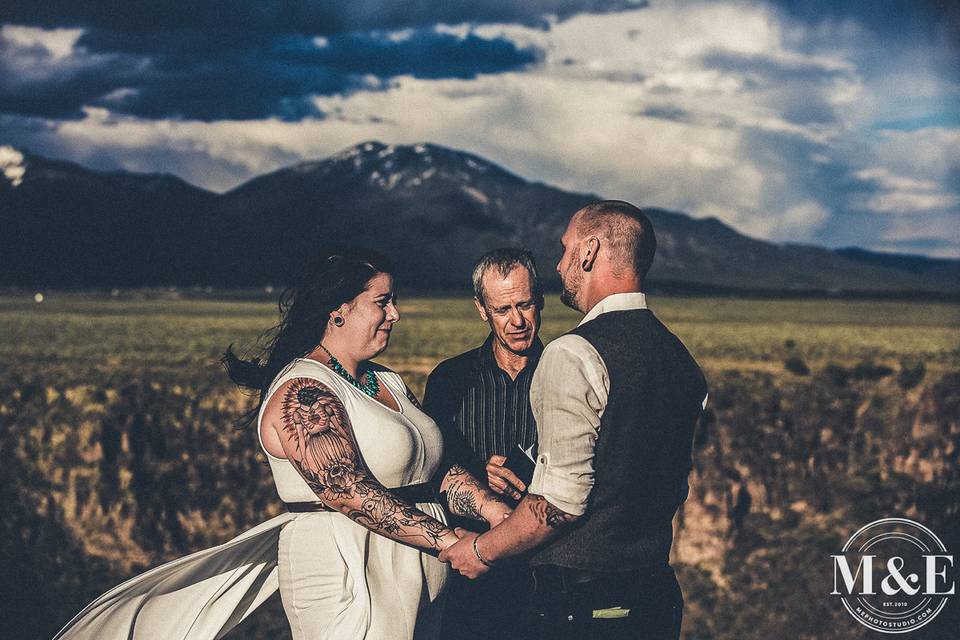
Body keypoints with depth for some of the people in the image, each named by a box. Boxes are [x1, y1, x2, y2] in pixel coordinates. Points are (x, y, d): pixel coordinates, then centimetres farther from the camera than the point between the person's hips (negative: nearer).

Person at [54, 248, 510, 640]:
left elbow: (439, 465, 10)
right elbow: (348, 492, -24)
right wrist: (446, 540, -23)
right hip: (347, 587, -9)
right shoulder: (302, 392, -15)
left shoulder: (388, 384, 15)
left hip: (419, 587, 9)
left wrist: (495, 511, -6)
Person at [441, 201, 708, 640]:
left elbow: (561, 501, -22)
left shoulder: (573, 356, -18)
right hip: (659, 598, 8)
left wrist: (483, 550, -6)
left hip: (582, 604, -8)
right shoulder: (680, 358, 7)